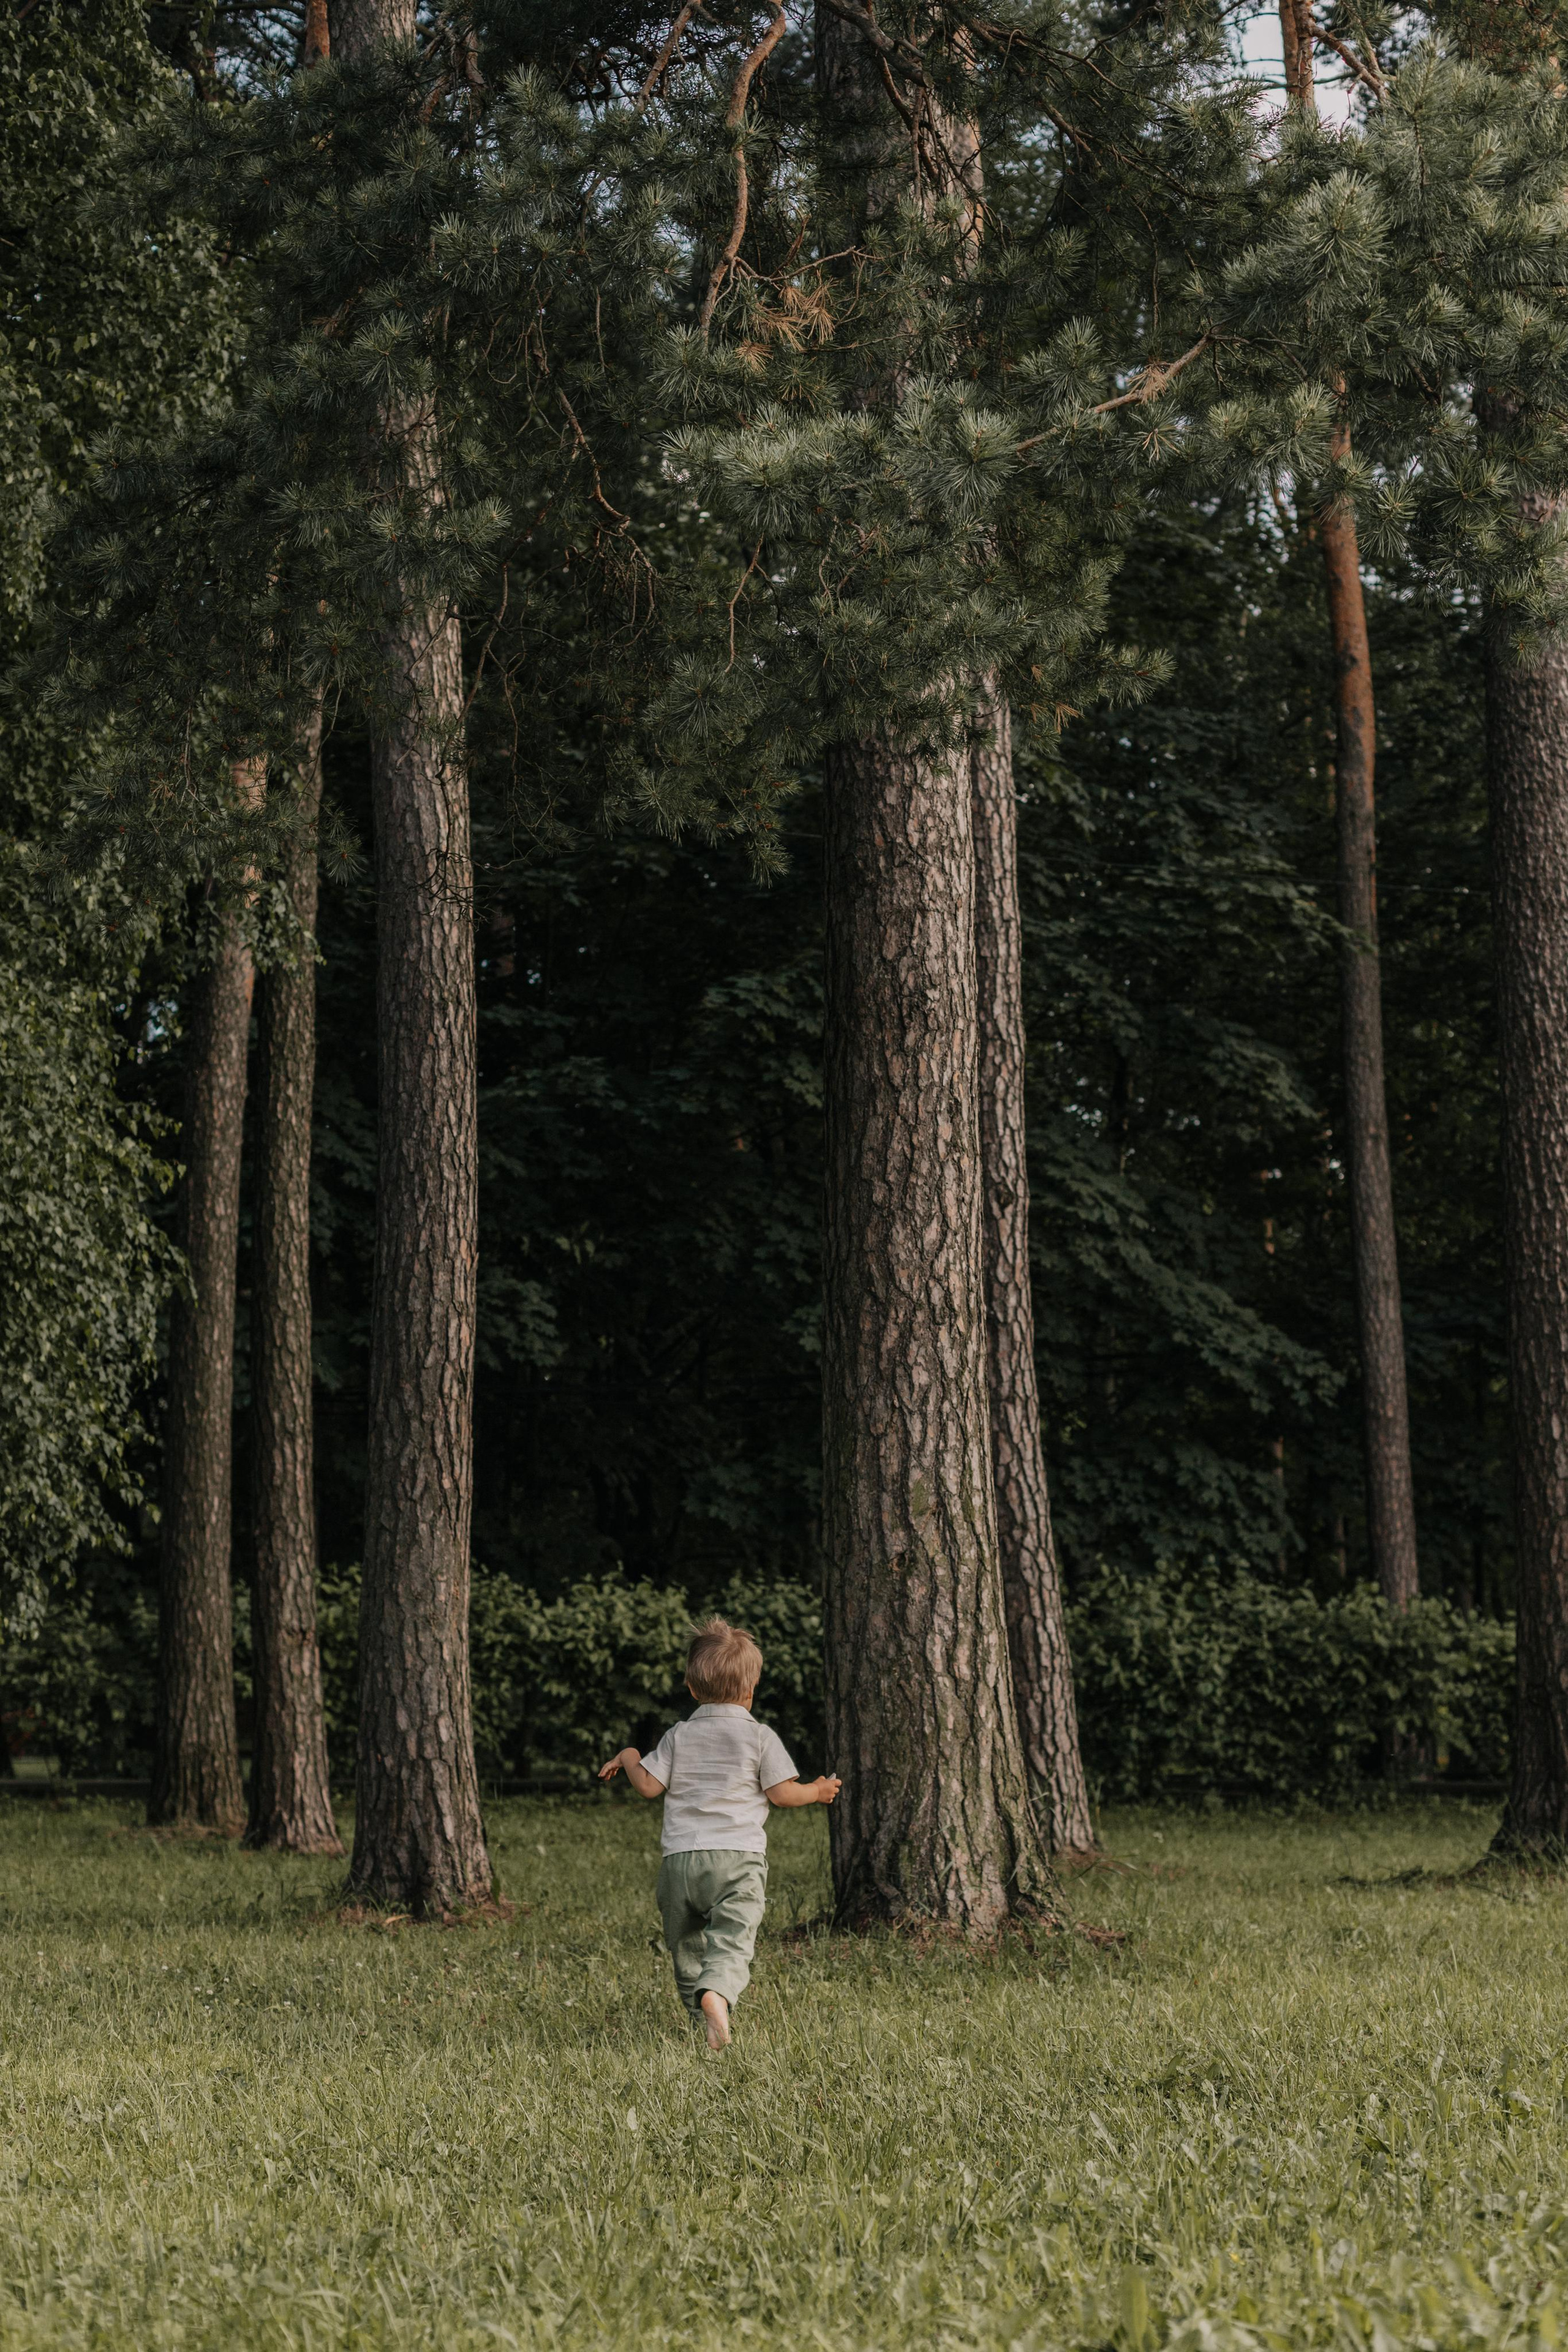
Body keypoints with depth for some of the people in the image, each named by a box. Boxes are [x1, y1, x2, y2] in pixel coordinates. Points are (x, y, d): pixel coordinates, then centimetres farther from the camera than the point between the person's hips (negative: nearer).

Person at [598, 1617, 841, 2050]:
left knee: (687, 1946, 17)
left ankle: (703, 2016, 18)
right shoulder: (760, 1737, 3)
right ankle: (718, 1993, -41)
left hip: (680, 1857, 3)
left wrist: (628, 1758, 27)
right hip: (738, 1856, -3)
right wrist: (817, 1791, 20)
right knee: (732, 1939, -15)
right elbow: (781, 1792, 1)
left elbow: (649, 1786, 8)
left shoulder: (678, 1737, 9)